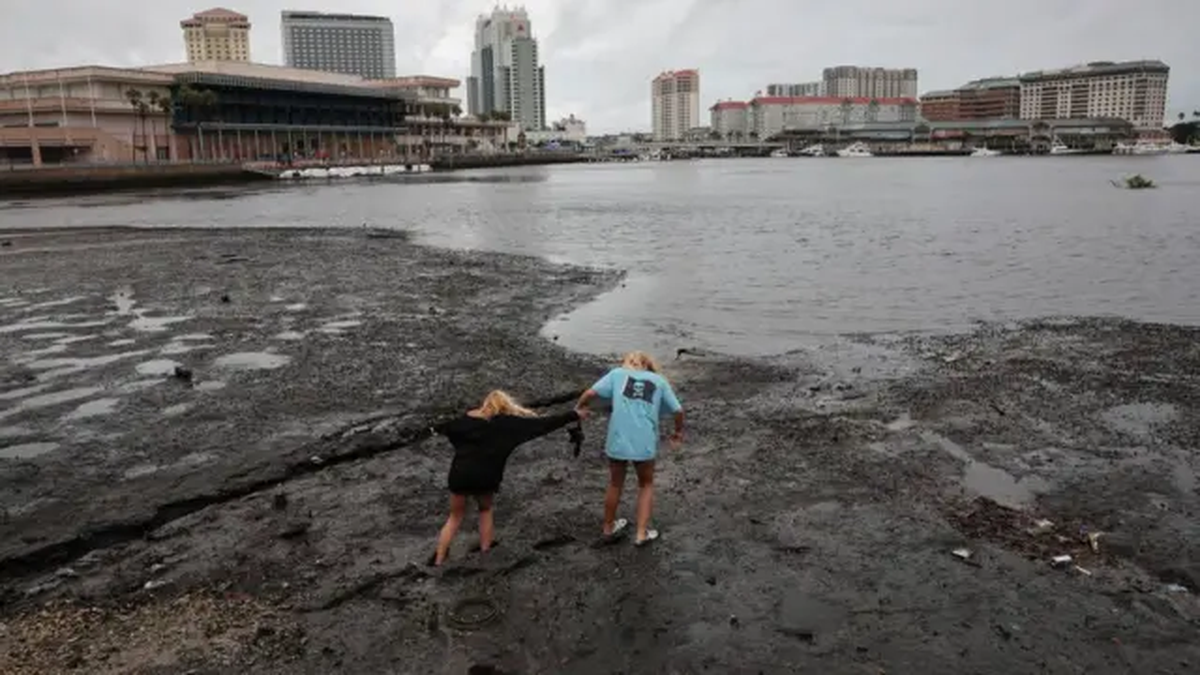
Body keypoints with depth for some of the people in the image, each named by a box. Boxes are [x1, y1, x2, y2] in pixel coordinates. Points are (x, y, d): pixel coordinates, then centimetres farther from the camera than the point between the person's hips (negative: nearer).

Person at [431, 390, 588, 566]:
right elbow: (543, 423, 4)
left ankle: (439, 558, 17)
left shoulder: (470, 418, 9)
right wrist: (574, 415, 9)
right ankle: (485, 551, 25)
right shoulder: (510, 422, 3)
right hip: (485, 477, -2)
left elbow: (447, 427, 20)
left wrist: (436, 428, 45)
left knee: (456, 516, 19)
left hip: (460, 473, 2)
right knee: (485, 510, 27)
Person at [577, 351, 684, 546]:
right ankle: (642, 533, 21)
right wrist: (679, 432, 27)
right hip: (645, 444, 0)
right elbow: (678, 411, 9)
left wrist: (578, 409, 15)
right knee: (646, 485, 24)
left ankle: (609, 528, 39)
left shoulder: (617, 373, 9)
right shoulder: (660, 381, 12)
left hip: (617, 441, 0)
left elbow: (591, 393, -2)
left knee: (615, 485, 22)